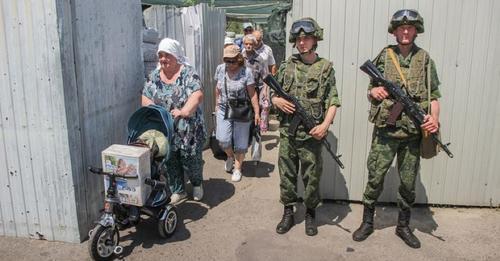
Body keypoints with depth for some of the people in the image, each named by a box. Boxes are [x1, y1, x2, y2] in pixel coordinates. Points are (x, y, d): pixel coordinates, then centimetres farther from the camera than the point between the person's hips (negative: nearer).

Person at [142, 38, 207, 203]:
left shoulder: (187, 73, -10)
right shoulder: (154, 76, 6)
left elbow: (198, 95, -21)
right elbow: (146, 97, 6)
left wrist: (184, 111, -33)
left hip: (188, 130, -4)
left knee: (190, 161, 5)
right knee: (170, 162, 13)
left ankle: (197, 184, 35)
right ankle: (178, 191, 33)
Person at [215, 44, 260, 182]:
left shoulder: (246, 72, -13)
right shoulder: (220, 69, -1)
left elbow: (252, 94, -11)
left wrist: (257, 112, -13)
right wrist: (217, 104, 18)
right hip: (223, 110, 3)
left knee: (240, 143, 5)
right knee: (223, 140, -9)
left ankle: (237, 168, 24)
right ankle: (230, 156, 24)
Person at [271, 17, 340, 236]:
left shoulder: (325, 67, -1)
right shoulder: (287, 66, 8)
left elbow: (332, 102, -5)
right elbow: (273, 94, 14)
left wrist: (325, 125, -19)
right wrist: (278, 101, -8)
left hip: (311, 133, -2)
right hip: (287, 131, 3)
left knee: (312, 176, 7)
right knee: (287, 174, 10)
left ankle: (310, 214, 27)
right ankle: (288, 213, 27)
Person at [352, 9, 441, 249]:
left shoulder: (425, 59, 5)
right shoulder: (384, 56, 3)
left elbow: (434, 96, 5)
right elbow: (370, 92, 9)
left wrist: (434, 118, -12)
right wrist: (374, 92, -15)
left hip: (413, 132, 1)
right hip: (385, 130, -1)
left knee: (409, 182, 11)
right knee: (375, 178, 3)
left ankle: (403, 226, 29)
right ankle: (367, 222, 21)